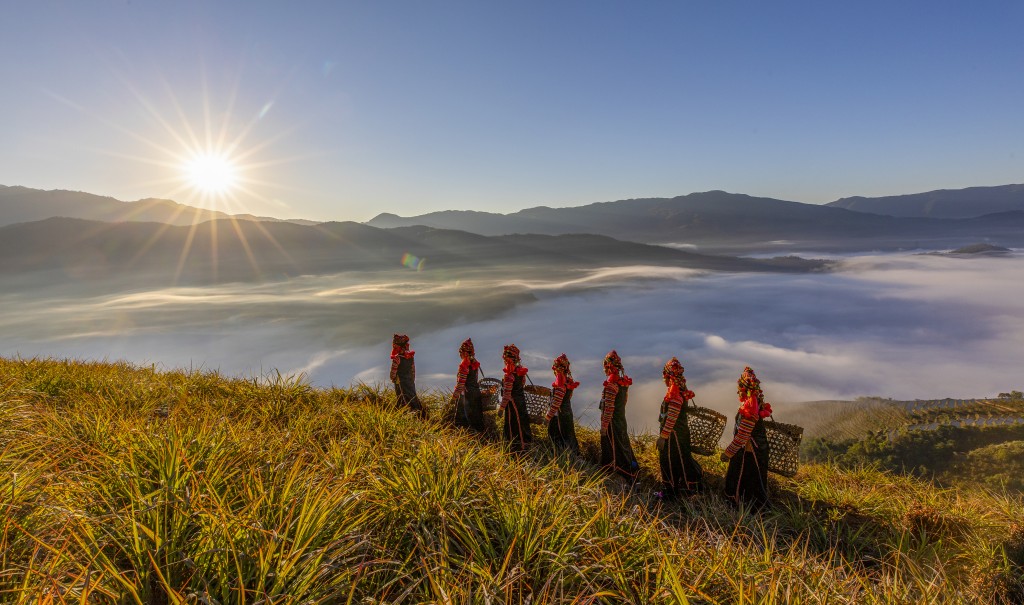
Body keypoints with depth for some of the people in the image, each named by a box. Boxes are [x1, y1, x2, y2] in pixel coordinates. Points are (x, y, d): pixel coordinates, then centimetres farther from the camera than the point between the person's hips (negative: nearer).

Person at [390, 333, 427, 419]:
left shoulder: (397, 358, -17)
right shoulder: (410, 357, 4)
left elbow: (393, 372, -12)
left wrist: (393, 379, 7)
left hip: (401, 383, -6)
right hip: (410, 382, 7)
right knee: (413, 397, 13)